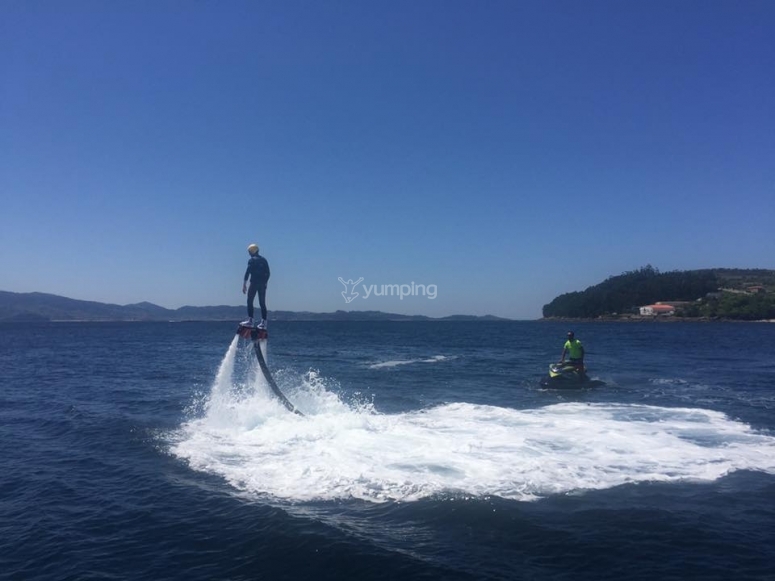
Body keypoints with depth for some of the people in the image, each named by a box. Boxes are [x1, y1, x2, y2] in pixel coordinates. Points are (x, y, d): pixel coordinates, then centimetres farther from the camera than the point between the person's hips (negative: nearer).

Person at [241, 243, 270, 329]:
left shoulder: (252, 260, -4)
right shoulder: (264, 260, 15)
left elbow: (247, 272, -10)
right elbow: (268, 273, 15)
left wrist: (244, 285, -11)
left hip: (254, 283, -6)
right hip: (263, 284, 6)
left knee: (250, 302, -1)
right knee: (262, 303, 6)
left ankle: (250, 321, -8)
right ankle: (263, 323, 2)